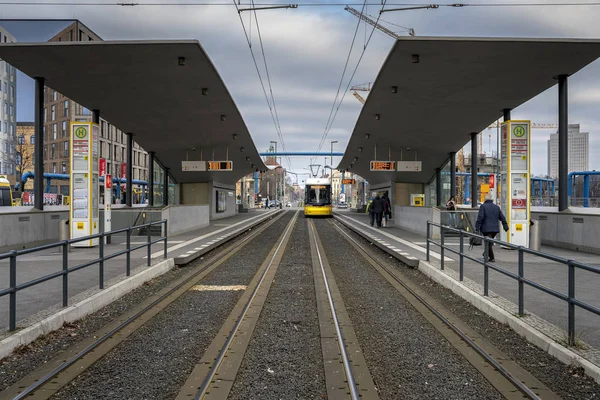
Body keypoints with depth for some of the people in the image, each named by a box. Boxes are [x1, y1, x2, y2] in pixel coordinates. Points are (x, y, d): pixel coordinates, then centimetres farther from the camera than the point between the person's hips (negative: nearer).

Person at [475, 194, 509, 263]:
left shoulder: (483, 206, -5)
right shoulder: (497, 207, 12)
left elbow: (480, 217, -14)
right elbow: (502, 218, 13)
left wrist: (477, 226, -12)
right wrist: (505, 226, 18)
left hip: (486, 229, -5)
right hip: (495, 229, 6)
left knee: (488, 243, -2)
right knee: (489, 242, 19)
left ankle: (491, 258, -2)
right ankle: (486, 255, 26)